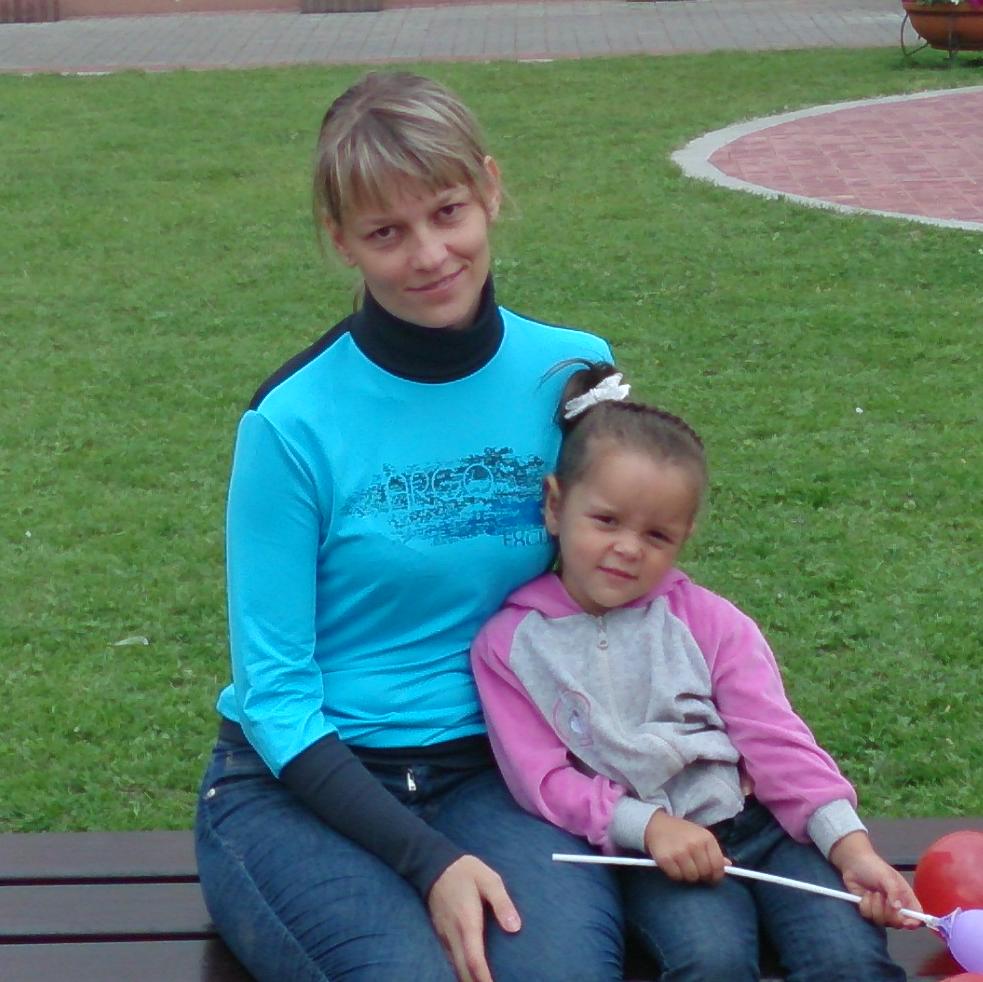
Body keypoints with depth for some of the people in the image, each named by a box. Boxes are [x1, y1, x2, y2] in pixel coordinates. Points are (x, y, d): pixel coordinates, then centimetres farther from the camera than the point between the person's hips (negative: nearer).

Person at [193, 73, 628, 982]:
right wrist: (428, 861, -19)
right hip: (304, 780, -2)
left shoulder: (575, 370, 0)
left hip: (493, 769, 2)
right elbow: (275, 696, -8)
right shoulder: (295, 421, -11)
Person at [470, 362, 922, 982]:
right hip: (650, 854, -1)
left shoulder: (708, 621, 7)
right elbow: (544, 779, -3)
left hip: (764, 822, 2)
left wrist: (852, 848, -11)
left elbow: (776, 740, 1)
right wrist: (649, 826, -18)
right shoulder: (509, 645, 4)